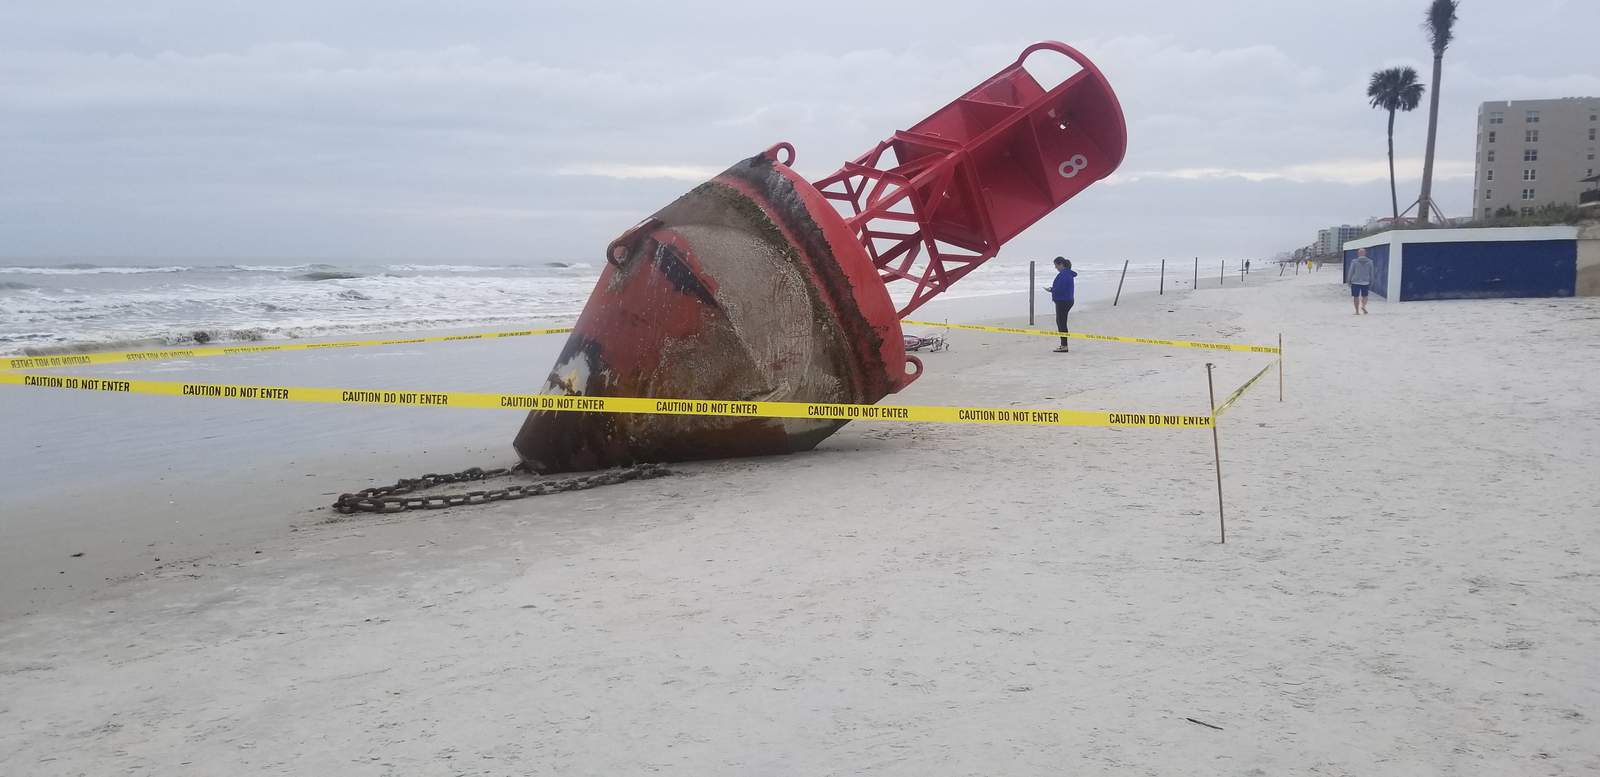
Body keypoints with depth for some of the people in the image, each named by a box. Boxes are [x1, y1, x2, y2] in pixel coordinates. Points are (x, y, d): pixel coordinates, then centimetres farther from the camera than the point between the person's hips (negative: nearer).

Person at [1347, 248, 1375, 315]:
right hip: (1365, 282, 2)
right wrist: (1371, 282, 14)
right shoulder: (1369, 262, 1)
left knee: (1356, 297, 6)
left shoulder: (1354, 261, -6)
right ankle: (1363, 305, -9)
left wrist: (1349, 281, 7)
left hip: (1355, 282, -2)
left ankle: (1357, 311, 5)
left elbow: (1351, 272, -3)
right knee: (1364, 295, 17)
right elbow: (1371, 273, 6)